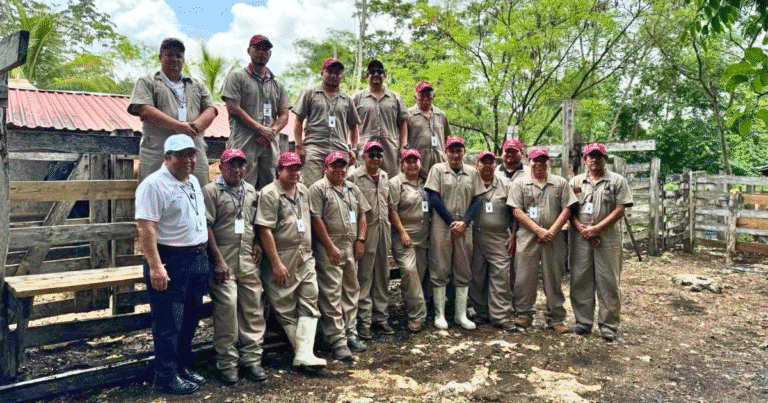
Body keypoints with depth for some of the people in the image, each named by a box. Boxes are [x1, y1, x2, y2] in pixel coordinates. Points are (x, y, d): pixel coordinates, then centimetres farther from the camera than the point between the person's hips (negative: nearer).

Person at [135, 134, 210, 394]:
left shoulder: (194, 182, 13)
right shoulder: (154, 184, -13)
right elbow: (145, 228, -20)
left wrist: (207, 254, 19)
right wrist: (155, 266, -24)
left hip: (198, 260, 8)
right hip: (171, 263, -8)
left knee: (190, 321, 17)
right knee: (169, 324, 2)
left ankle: (183, 367, 32)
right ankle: (167, 377, 16)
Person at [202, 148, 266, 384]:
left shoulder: (251, 192, 17)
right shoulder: (211, 191, -1)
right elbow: (206, 227, -7)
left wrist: (257, 243, 8)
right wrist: (218, 260, -12)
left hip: (248, 260, 5)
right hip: (224, 261, -5)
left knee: (253, 308, 4)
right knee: (226, 307, -7)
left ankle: (251, 359, 15)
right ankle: (227, 362, 8)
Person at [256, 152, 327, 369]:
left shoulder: (304, 191, 11)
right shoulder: (270, 194, -10)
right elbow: (265, 231, -15)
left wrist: (308, 250, 16)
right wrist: (276, 264, -17)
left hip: (306, 257, 7)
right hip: (282, 259, -6)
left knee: (309, 304, 1)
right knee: (286, 308, 5)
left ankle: (304, 354, 2)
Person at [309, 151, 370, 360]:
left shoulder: (353, 189, 16)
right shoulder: (318, 189, -4)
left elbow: (361, 215, 17)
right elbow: (316, 220, -11)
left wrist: (360, 240, 5)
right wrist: (331, 247, -14)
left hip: (351, 247, 7)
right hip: (329, 248, -6)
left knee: (351, 290, 12)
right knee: (331, 294, -5)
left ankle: (350, 333, 25)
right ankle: (337, 341, 1)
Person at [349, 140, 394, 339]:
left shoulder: (385, 177, 14)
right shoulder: (354, 177, -6)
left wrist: (389, 226, 15)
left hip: (384, 228, 6)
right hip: (366, 229, -6)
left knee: (383, 275, 11)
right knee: (364, 276, -1)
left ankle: (381, 317, 22)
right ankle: (364, 320, 8)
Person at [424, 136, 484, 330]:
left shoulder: (472, 172, 9)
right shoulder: (438, 169, 1)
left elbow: (476, 200, 6)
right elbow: (434, 199, -5)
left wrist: (464, 222, -8)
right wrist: (451, 222, -9)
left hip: (464, 227, 3)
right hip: (442, 226, -3)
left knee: (463, 271, 8)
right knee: (440, 270, 1)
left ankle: (461, 314, 18)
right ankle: (439, 314, 11)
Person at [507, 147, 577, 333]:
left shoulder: (560, 183, 10)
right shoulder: (519, 183, 5)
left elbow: (566, 209, 4)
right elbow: (517, 211, -3)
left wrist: (551, 231, -9)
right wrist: (539, 230, -11)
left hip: (554, 238, 1)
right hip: (527, 237, -1)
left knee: (554, 278, 6)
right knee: (524, 277, 1)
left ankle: (555, 318, 17)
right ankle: (523, 314, 16)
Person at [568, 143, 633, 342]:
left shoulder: (617, 181, 5)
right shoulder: (576, 181, 13)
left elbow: (619, 210, -4)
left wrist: (596, 229, -12)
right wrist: (581, 229, -10)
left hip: (607, 238, -2)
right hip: (579, 238, 2)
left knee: (608, 282, 1)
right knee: (580, 281, 6)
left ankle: (609, 325, 12)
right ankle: (583, 322, 18)